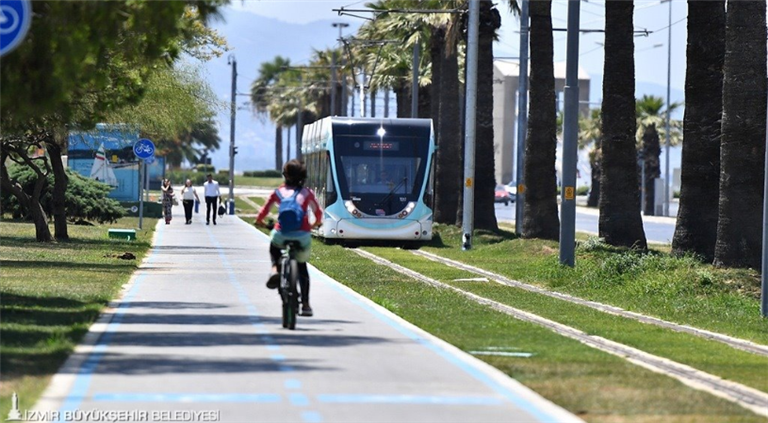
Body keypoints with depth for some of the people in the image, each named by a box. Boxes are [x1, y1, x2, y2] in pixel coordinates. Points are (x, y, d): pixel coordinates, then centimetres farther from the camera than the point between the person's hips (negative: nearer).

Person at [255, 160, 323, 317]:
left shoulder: (279, 192, 8)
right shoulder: (307, 193, 10)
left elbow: (264, 211, 10)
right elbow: (318, 211, 21)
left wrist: (259, 221, 32)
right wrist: (317, 222, 43)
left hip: (282, 234, 0)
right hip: (303, 236, 1)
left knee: (274, 245, 35)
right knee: (302, 267, 21)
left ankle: (275, 269, 3)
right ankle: (305, 304, 14)